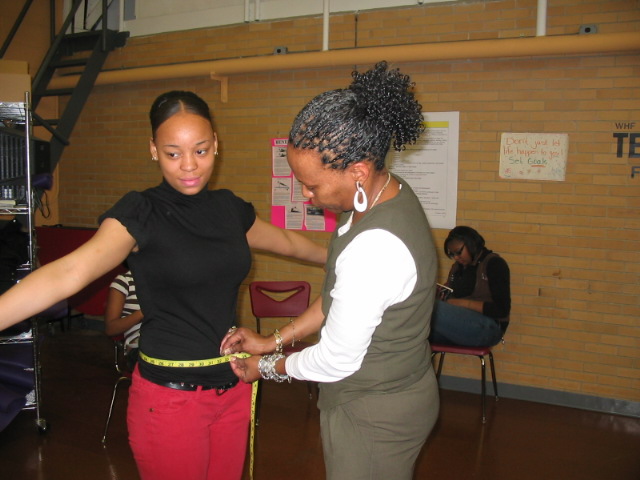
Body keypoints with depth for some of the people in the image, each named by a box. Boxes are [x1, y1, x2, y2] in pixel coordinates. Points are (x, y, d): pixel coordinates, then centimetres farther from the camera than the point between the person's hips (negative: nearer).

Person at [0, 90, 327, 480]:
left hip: (234, 388, 6)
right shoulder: (140, 213, -13)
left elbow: (287, 242, 22)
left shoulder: (229, 207, 4)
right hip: (171, 397, -5)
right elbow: (69, 272, -29)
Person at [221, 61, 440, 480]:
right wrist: (274, 340, 8)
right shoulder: (386, 194, -4)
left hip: (375, 417, -9)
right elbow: (338, 298, 8)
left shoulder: (376, 248, -34)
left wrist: (268, 367, -4)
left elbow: (336, 362, -22)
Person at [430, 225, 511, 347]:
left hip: (487, 327, -6)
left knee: (435, 309, -31)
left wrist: (464, 303, -13)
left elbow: (502, 310, -8)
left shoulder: (494, 263, -1)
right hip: (459, 322, 7)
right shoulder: (457, 266, 20)